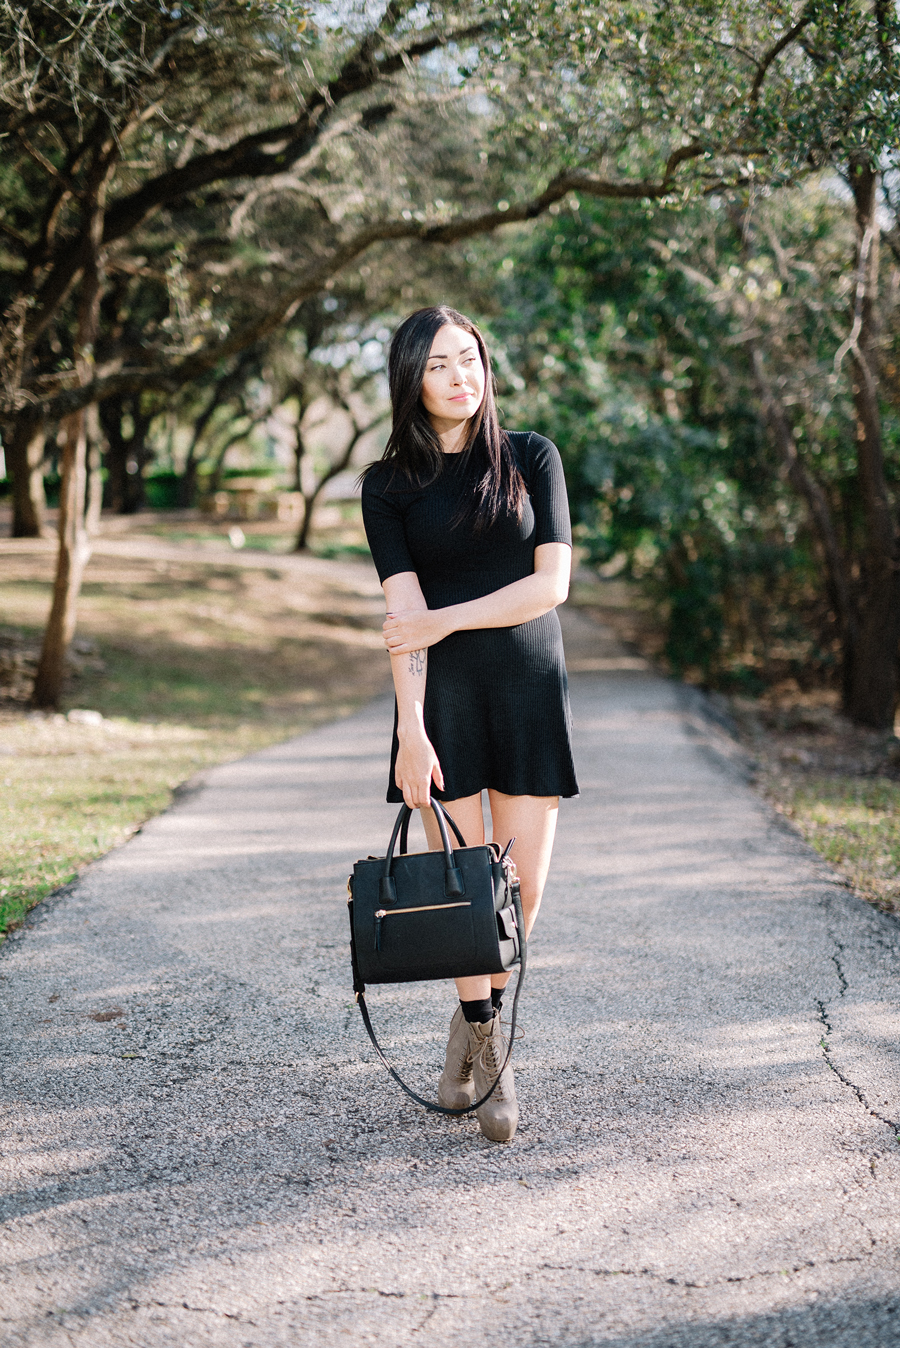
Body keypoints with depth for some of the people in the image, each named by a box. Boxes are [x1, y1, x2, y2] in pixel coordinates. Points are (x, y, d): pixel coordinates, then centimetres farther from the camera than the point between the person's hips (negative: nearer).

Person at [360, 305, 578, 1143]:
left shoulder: (531, 458, 4)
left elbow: (552, 584, -5)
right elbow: (405, 612, -8)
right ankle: (486, 1047, 15)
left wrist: (447, 619, -10)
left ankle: (479, 1021, 24)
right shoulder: (389, 484, 3)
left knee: (524, 882, 0)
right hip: (442, 696, -1)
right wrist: (410, 728, -17)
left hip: (529, 690, 1)